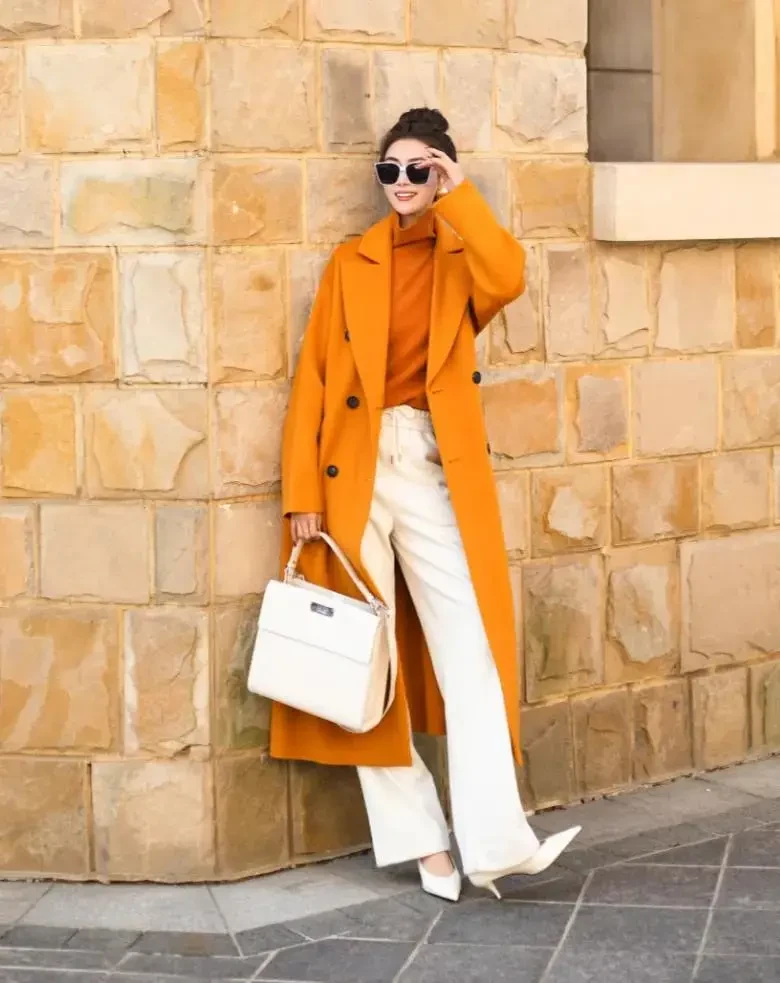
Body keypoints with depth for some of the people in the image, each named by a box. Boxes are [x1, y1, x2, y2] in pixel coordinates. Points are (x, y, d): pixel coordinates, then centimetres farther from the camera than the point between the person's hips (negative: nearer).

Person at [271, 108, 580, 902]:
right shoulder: (351, 263, 11)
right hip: (356, 470, 1)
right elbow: (313, 380, 5)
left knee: (469, 655, -7)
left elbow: (508, 279, -16)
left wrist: (459, 196, -7)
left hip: (438, 471, -1)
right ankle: (420, 838, 11)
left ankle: (494, 842, -9)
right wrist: (302, 494, -3)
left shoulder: (462, 256, 10)